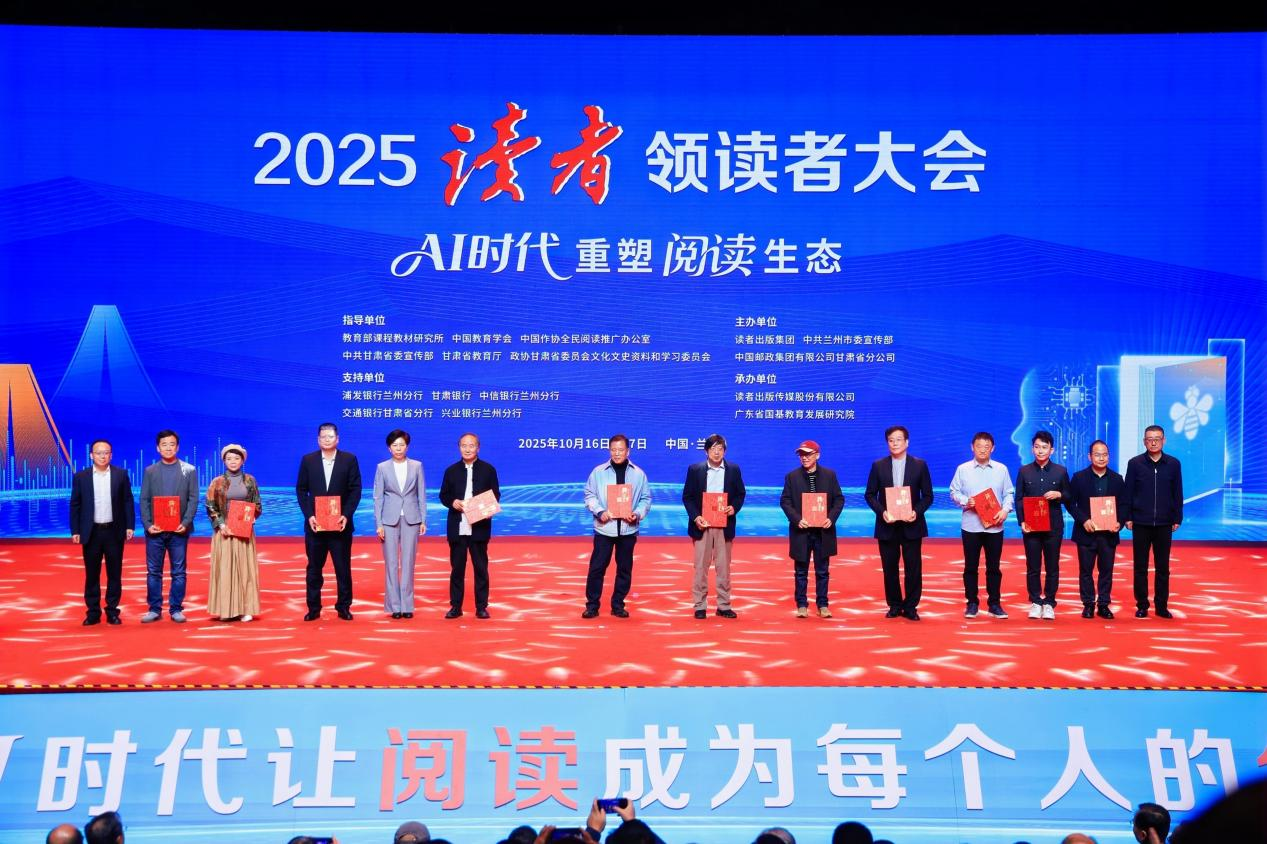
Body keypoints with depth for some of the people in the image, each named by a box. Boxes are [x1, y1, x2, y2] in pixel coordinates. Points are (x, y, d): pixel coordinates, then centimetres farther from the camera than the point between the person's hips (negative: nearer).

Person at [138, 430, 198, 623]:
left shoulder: (189, 470, 5)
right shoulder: (150, 471, 8)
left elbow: (193, 499, 1)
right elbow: (144, 500, 4)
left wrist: (185, 523, -12)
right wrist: (148, 524, -9)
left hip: (178, 529, -1)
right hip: (155, 529, 1)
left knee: (178, 571, 3)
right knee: (153, 571, 4)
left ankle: (176, 609, 9)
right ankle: (155, 609, 10)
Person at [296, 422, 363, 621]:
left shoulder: (349, 460, 2)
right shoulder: (308, 460, 5)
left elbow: (355, 490, 0)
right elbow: (301, 490, 4)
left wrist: (346, 515, -11)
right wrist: (309, 515, -8)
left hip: (340, 523, -1)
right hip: (315, 523, 1)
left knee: (343, 568, 2)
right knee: (314, 568, 5)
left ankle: (344, 607, 10)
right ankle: (313, 608, 10)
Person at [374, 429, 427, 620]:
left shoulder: (416, 466, 5)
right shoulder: (382, 468, 3)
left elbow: (422, 495, 7)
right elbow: (378, 497, 2)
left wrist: (423, 520, 2)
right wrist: (378, 524, -4)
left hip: (411, 519, 1)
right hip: (390, 519, -1)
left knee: (408, 563, 2)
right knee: (391, 564, 1)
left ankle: (407, 605, 6)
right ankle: (394, 606, 5)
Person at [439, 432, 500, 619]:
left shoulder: (488, 470, 4)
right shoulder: (451, 471, 9)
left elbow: (495, 495, 4)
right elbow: (443, 495, 10)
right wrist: (452, 502, -11)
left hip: (479, 527, -2)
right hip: (457, 528, 2)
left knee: (481, 567, 2)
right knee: (457, 567, 6)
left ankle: (481, 607, 8)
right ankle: (456, 606, 11)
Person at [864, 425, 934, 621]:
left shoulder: (919, 465, 2)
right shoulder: (878, 466, 4)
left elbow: (928, 496, 3)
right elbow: (870, 495, 4)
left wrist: (917, 512, -14)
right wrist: (882, 512, -12)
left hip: (911, 525, -1)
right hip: (887, 525, 1)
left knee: (913, 568, 0)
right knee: (890, 568, 5)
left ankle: (910, 607, 9)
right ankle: (894, 606, 16)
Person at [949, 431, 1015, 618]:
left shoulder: (1001, 469, 6)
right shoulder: (963, 469, 2)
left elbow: (1008, 494, 7)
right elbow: (954, 492, 4)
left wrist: (1005, 510, -11)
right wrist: (966, 501, -15)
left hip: (995, 526, 1)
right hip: (970, 526, -1)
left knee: (994, 567, 5)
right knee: (971, 566, 4)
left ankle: (994, 604, 12)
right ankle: (971, 603, 12)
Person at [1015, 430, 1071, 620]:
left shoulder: (1060, 471, 4)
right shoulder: (1024, 471, 5)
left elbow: (1069, 497, 9)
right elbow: (1019, 498, 4)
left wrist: (1059, 495, -13)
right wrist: (1022, 521, -7)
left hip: (1053, 526, 0)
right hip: (1030, 526, 0)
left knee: (1052, 567, 3)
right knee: (1033, 567, 2)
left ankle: (1049, 604, 9)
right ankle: (1035, 602, 11)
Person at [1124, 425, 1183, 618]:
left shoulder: (1173, 464, 3)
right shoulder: (1135, 463, 1)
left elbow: (1178, 493, 6)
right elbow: (1128, 492, 2)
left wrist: (1177, 519, 2)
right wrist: (1127, 517, -3)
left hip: (1164, 523, 1)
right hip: (1141, 523, -1)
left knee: (1163, 568, 5)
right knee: (1140, 567, 4)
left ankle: (1162, 606, 12)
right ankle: (1142, 606, 10)